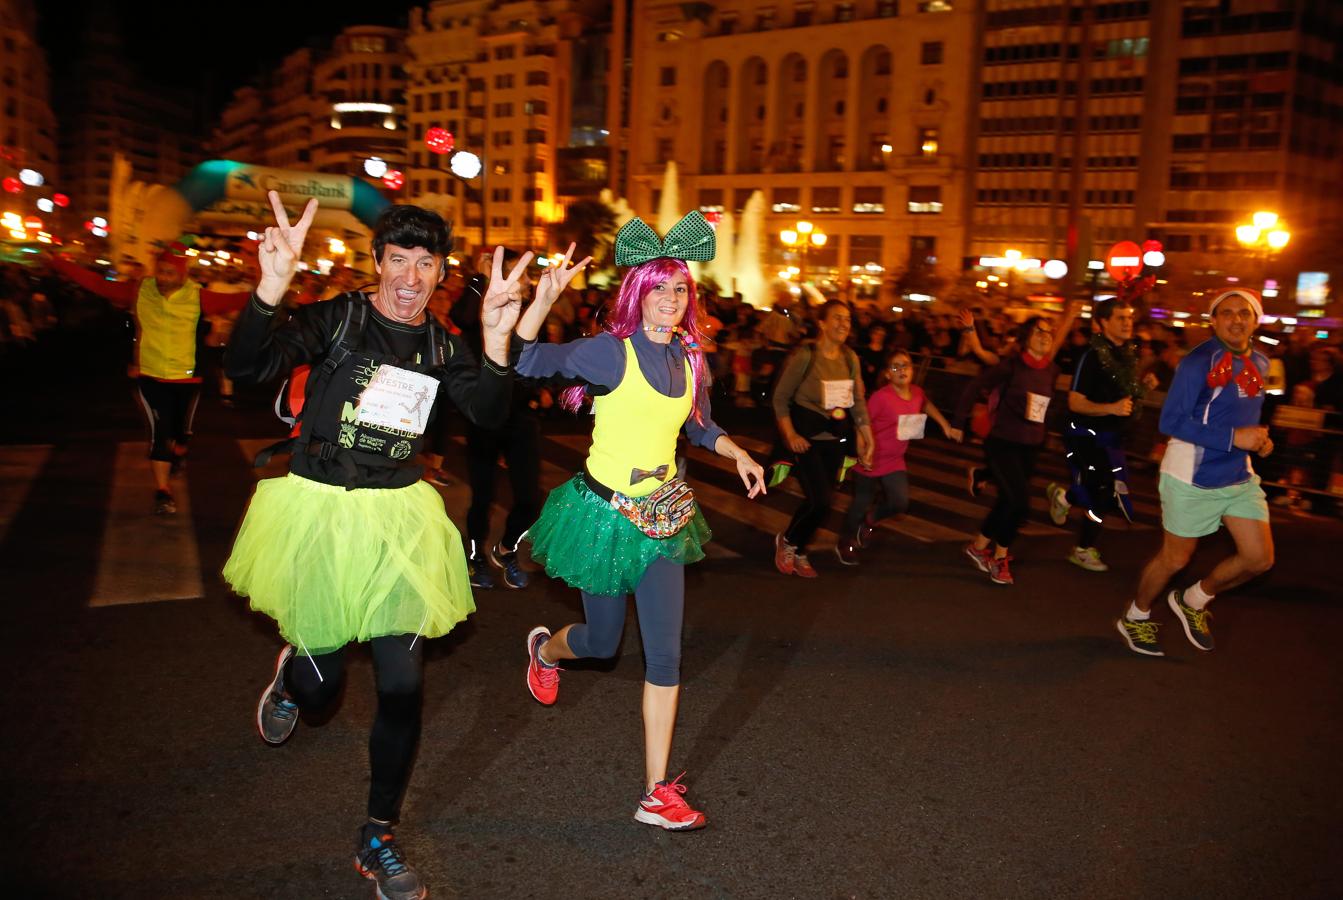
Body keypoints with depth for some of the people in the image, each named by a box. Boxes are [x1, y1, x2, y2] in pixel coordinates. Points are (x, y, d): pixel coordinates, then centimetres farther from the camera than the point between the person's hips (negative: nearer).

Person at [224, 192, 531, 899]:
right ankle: (291, 672, 51)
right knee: (321, 688, 10)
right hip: (319, 510, -3)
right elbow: (246, 368, -23)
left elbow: (487, 413, -11)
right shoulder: (336, 318, -10)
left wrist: (496, 343, -27)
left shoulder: (441, 345, 2)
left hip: (398, 520, 3)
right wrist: (272, 288, -40)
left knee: (403, 686, 0)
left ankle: (377, 839, 21)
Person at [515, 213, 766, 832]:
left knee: (665, 652, -1)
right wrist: (544, 300, -35)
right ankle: (545, 648, 52)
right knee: (603, 640, 13)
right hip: (603, 513, -4)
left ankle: (657, 794, 8)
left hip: (662, 517, 5)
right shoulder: (610, 352, -15)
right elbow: (525, 360, -23)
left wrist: (737, 454, 4)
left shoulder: (690, 360, 3)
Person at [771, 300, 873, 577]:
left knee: (820, 500, 11)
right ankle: (786, 540, 14)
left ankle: (798, 553, 32)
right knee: (820, 501, -14)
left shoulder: (850, 358, 3)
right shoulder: (804, 356, -13)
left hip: (836, 438, 6)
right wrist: (790, 434, -17)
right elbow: (780, 397, -9)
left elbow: (858, 401, 8)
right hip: (807, 437, -6)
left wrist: (867, 436, 2)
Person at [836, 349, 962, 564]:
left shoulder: (917, 392, -3)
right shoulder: (881, 396, -23)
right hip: (872, 459, -5)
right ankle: (845, 543, 30)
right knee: (862, 503, 7)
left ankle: (870, 520, 28)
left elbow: (927, 406, 21)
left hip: (894, 460, 5)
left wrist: (947, 427, 21)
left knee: (901, 502, -3)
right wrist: (864, 451, -26)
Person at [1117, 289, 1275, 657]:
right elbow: (1171, 422, -21)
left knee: (1260, 558, 6)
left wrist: (1259, 438, -1)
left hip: (1240, 476, 7)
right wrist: (1233, 438, -25)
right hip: (1194, 478, -7)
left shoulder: (1259, 364, 6)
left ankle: (1194, 600, 31)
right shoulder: (1198, 362, -17)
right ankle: (1135, 617, 31)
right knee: (1175, 558, 7)